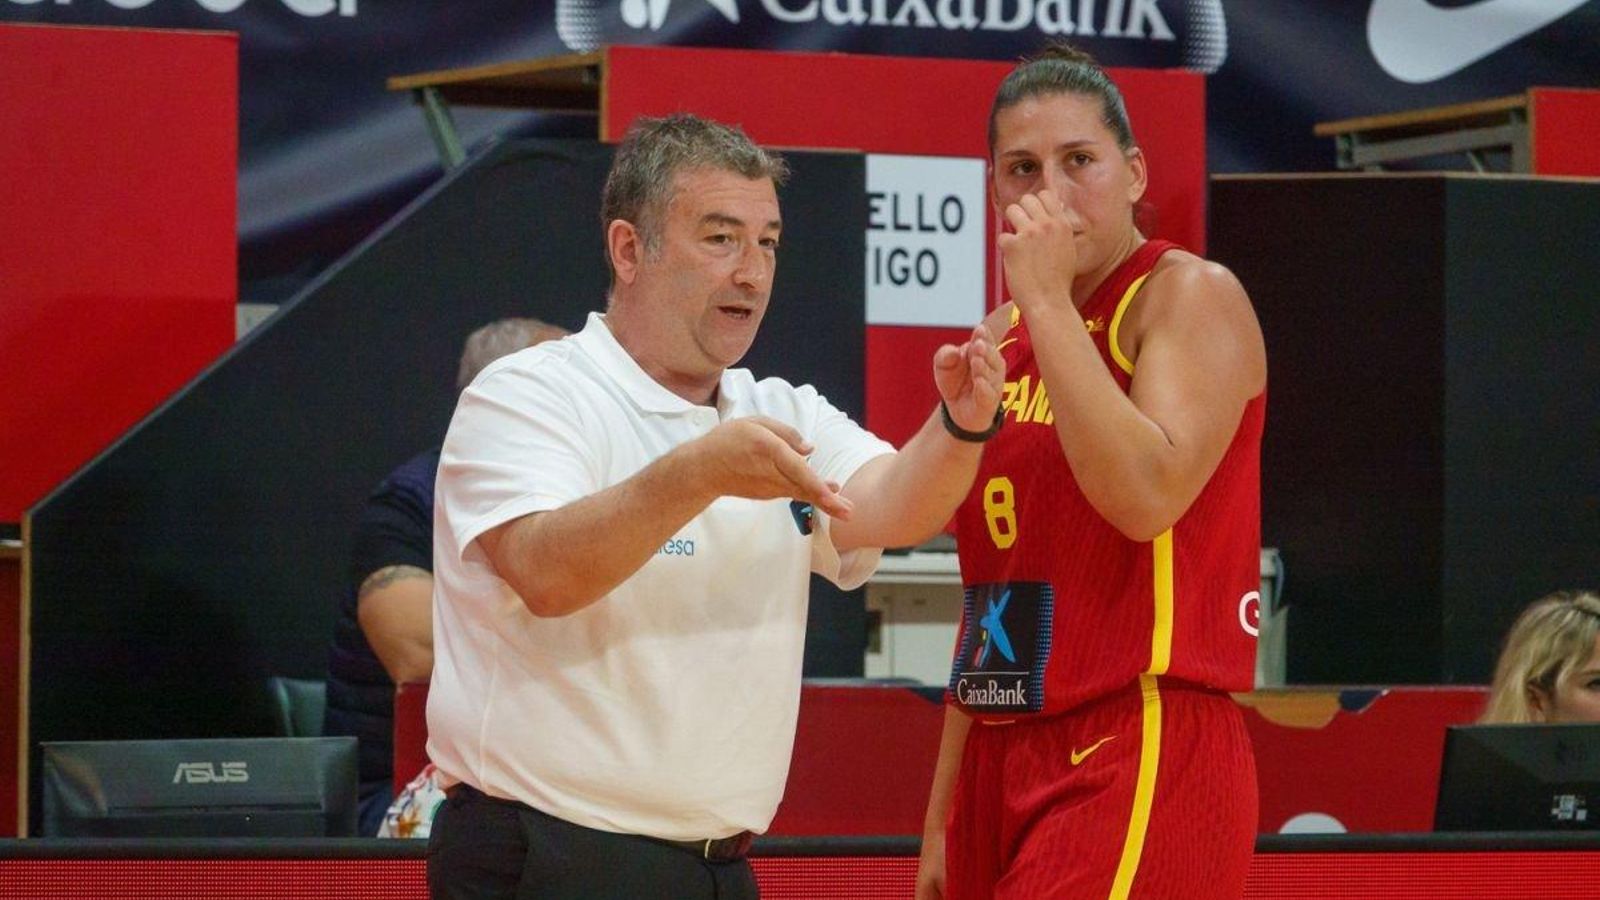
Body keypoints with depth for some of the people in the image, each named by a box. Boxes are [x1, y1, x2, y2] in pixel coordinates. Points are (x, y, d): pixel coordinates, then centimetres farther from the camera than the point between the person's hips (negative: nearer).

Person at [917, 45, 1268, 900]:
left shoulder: (1191, 297, -5)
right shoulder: (1002, 341, 16)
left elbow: (1147, 495, -23)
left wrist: (1048, 300, -18)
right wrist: (942, 820, 18)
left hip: (1139, 762, -8)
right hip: (1007, 762, 8)